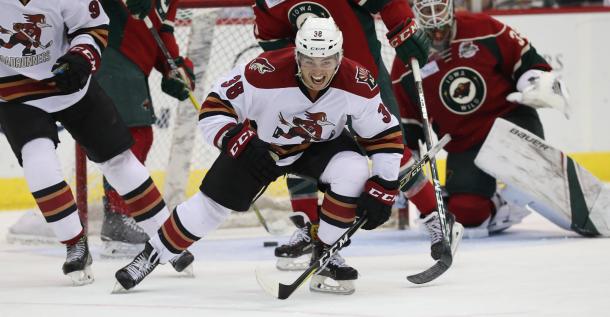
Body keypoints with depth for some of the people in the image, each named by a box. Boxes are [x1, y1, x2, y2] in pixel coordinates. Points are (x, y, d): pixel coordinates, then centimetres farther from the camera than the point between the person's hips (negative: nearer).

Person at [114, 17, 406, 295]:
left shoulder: (357, 85, -29)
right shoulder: (266, 73, -37)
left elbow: (386, 135, -16)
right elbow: (214, 108, -27)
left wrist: (382, 189, -22)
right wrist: (238, 142, -43)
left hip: (321, 144, 1)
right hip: (261, 143, -1)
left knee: (354, 173, -26)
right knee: (211, 204, 0)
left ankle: (324, 256, -7)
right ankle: (151, 256, 24)